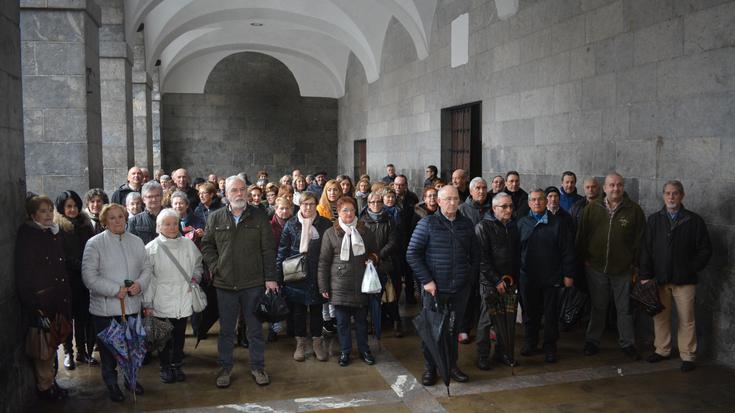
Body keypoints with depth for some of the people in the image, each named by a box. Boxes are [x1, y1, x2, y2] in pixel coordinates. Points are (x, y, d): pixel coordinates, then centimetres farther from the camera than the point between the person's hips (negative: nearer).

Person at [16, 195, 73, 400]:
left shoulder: (56, 234, 11)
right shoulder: (27, 235, -9)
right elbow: (23, 273, -15)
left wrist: (66, 297, 11)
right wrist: (31, 305, -20)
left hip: (58, 300, 6)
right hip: (40, 301, -6)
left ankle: (49, 381, 28)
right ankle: (45, 386, 15)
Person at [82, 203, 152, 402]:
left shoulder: (136, 242, 6)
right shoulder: (95, 243, -8)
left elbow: (146, 268, 9)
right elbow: (89, 276, -14)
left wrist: (140, 283, -12)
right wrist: (116, 290, -19)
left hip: (132, 305, 4)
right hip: (105, 308, -4)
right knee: (108, 348, 10)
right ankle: (111, 383, 28)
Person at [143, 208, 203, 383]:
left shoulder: (188, 244, 4)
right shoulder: (151, 248, -5)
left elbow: (197, 265, 20)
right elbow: (147, 278, -3)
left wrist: (195, 278, 0)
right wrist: (147, 304, -4)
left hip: (183, 299, 3)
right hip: (162, 302, -2)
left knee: (180, 335, 12)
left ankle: (177, 365, 27)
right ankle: (165, 367, 22)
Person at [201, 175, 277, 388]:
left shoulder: (259, 216, -1)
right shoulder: (216, 218, 4)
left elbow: (268, 249, -2)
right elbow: (206, 245, 12)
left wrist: (270, 278, -6)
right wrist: (214, 266, -2)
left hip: (253, 283, -1)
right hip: (225, 283, 1)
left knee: (255, 328, 9)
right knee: (226, 329, 11)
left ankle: (257, 366, 23)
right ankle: (225, 367, 26)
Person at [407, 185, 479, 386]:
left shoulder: (466, 224, 6)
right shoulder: (428, 223, -5)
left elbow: (475, 255, 14)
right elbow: (412, 254, -7)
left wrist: (469, 277, 4)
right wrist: (426, 280, -11)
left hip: (460, 289, 3)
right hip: (434, 288, -3)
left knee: (453, 328, 14)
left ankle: (451, 365, 30)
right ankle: (430, 368, 21)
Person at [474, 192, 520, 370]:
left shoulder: (513, 226, 11)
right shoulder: (483, 226, -8)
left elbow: (517, 255, 16)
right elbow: (482, 258, -12)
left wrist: (513, 277, 6)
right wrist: (497, 280, -13)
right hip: (490, 282, -5)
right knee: (486, 320, 1)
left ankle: (503, 352, 25)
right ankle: (483, 356, 14)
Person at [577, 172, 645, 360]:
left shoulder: (634, 210, -2)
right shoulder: (592, 208, 1)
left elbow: (640, 239, -1)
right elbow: (582, 236, 5)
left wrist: (636, 265, -3)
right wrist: (584, 259, 2)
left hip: (623, 270, -1)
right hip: (596, 268, 1)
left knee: (625, 309, 10)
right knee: (598, 307, 12)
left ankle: (627, 343, 24)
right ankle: (592, 341, 24)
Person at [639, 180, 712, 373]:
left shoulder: (694, 221, 0)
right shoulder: (654, 220, 6)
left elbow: (705, 250, 3)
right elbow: (646, 249, 3)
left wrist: (691, 269, -5)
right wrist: (645, 275, -4)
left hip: (684, 280, -2)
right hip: (659, 278, 2)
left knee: (686, 320, 3)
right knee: (660, 317, 10)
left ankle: (687, 356, 14)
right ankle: (662, 350, 24)